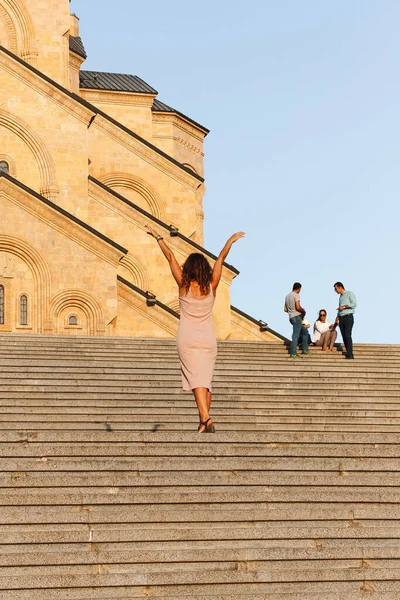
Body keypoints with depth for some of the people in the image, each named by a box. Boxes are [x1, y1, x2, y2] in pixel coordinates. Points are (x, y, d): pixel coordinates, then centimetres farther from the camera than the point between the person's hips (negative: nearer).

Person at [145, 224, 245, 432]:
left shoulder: (184, 286, -5)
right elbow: (221, 258, 11)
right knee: (206, 380, 10)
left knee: (196, 379, -9)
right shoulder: (211, 287, -1)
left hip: (187, 339, -2)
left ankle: (206, 419, -25)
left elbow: (170, 257, 1)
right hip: (208, 339, 2)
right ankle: (204, 421, 10)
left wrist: (158, 237, 8)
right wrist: (231, 241, 22)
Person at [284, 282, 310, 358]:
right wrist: (303, 311, -3)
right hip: (297, 316, -9)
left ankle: (305, 349, 19)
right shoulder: (296, 295, -9)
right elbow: (298, 307, -20)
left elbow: (285, 309, 21)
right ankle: (293, 353, -14)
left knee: (305, 331, 20)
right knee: (296, 335, -10)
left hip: (291, 317, 9)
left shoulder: (287, 296, 19)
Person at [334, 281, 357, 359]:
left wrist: (344, 307, -12)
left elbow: (354, 304, -11)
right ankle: (348, 353, 0)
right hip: (341, 318, 7)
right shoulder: (340, 297, 24)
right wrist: (337, 318, 12)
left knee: (347, 335, -16)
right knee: (344, 336, 0)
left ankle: (350, 354, -19)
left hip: (348, 317, -7)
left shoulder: (349, 294, 1)